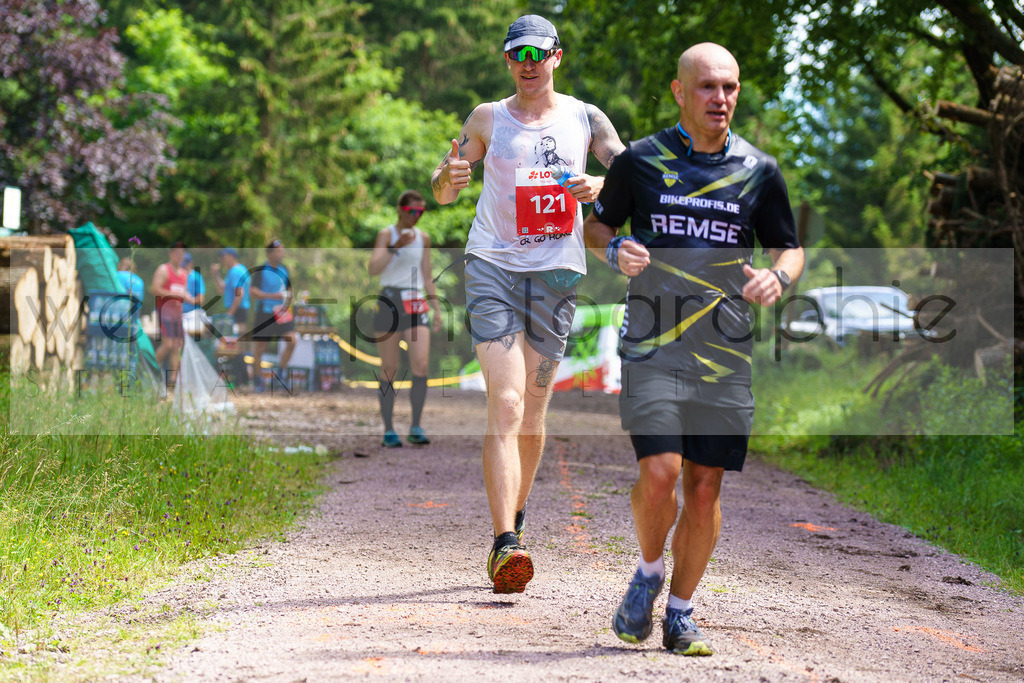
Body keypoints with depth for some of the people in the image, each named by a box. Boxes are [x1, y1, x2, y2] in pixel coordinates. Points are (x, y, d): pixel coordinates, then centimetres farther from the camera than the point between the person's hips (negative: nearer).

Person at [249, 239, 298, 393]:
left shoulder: (284, 269, 8)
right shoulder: (261, 271, -10)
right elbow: (253, 292, -19)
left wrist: (286, 303, 5)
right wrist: (272, 296, -28)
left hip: (281, 312, 5)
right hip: (264, 314, -5)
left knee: (292, 341, -12)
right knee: (259, 348, 3)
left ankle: (281, 373, 5)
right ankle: (257, 379, 22)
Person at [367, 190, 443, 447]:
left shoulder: (423, 238, 13)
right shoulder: (386, 235, 0)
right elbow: (373, 268, -15)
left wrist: (436, 308, 15)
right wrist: (395, 247, -25)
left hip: (416, 305, 3)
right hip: (389, 301, -3)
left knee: (421, 364, -14)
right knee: (389, 368, 0)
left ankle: (416, 428, -8)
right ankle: (388, 431, 7)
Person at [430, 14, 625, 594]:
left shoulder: (585, 118, 11)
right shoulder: (488, 119, 10)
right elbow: (443, 190, 12)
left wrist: (601, 185, -15)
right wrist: (449, 178, -13)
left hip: (557, 269, 2)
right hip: (492, 264, -2)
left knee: (533, 411, 9)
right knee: (505, 404, -15)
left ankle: (515, 519, 31)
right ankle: (506, 544, -22)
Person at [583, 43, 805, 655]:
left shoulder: (759, 171, 7)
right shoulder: (640, 161, 2)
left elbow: (791, 250, 14)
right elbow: (596, 226, 14)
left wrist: (777, 277, -9)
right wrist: (615, 251, -9)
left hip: (726, 353, 2)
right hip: (652, 346, -2)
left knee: (705, 486, 3)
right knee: (660, 472, -16)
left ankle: (680, 614, 17)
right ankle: (650, 573, 13)